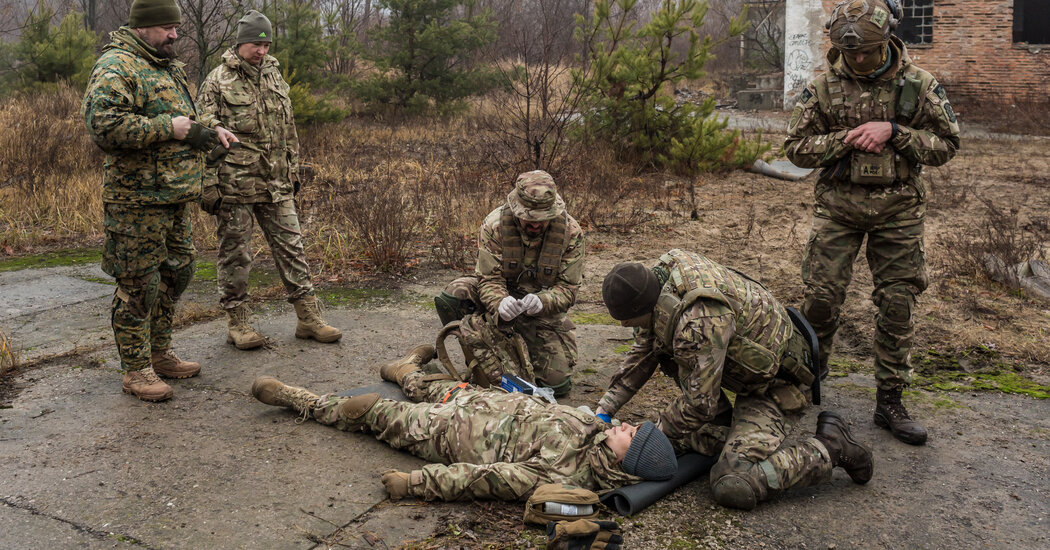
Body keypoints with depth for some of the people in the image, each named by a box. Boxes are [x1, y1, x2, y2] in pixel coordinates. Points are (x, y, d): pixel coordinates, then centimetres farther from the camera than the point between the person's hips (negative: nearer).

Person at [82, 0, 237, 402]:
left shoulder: (168, 66, 17)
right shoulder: (116, 67, -13)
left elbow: (187, 112, 31)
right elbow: (103, 125, -25)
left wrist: (211, 128, 10)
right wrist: (168, 128, -23)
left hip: (175, 198, 10)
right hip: (138, 201, -10)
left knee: (176, 274, 17)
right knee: (138, 285, -2)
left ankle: (159, 354, 32)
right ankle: (136, 370, 10)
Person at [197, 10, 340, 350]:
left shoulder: (275, 77, 13)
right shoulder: (217, 82, -5)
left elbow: (288, 131, 20)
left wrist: (293, 172, 17)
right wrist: (208, 185, -13)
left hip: (276, 185, 5)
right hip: (234, 185, -5)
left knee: (291, 247, 5)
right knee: (234, 254, 3)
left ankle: (308, 317, 11)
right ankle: (238, 324, 14)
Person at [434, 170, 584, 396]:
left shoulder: (571, 232, -18)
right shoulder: (495, 225, -20)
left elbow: (568, 288, -15)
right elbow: (489, 278, -20)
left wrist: (542, 301, -38)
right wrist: (500, 302, -44)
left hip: (543, 306, 0)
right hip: (507, 297, 0)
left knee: (557, 384, -8)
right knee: (451, 296, -30)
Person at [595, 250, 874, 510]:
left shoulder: (699, 322, -36)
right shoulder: (661, 276, -7)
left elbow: (700, 402, -26)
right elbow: (641, 356, 7)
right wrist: (605, 409, 4)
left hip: (776, 384, -10)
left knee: (734, 488, -20)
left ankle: (830, 447, -2)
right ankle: (722, 427, 11)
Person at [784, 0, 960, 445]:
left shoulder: (919, 85, -2)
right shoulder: (822, 87, -1)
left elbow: (946, 145, -1)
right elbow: (796, 148, 0)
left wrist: (893, 132, -16)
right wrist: (847, 139, -15)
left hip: (899, 209, 1)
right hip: (838, 204, 0)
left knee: (897, 306, 4)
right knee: (821, 298, -2)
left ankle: (890, 403, 16)